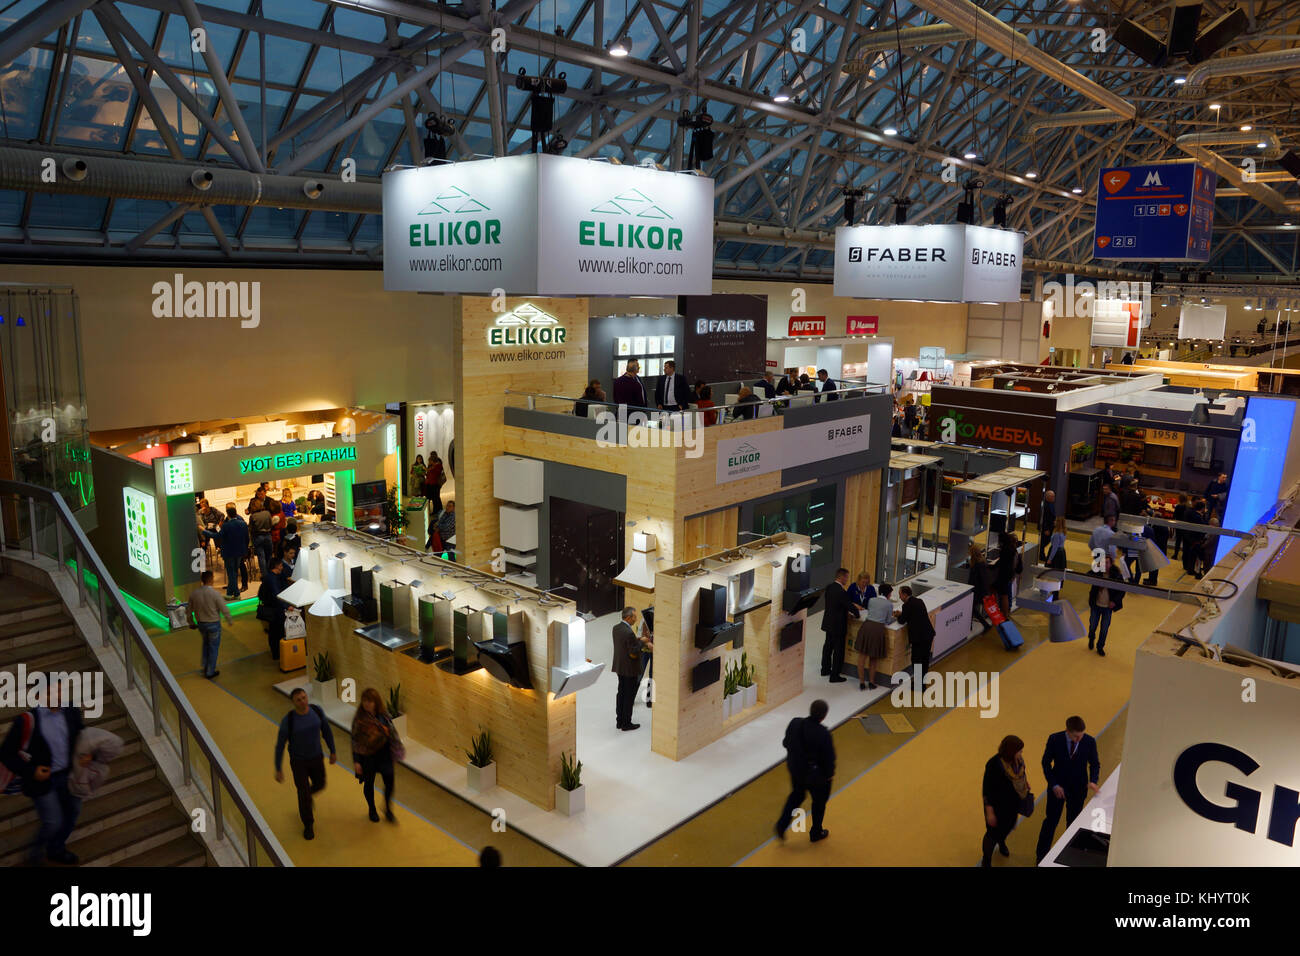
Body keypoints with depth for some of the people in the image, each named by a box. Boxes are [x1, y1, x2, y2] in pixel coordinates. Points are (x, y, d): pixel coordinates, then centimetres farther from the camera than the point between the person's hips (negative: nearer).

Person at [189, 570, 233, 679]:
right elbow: (224, 609, -16)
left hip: (201, 623, 5)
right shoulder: (215, 593, -22)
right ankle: (210, 672, 19)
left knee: (206, 643, 29)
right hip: (213, 624, -5)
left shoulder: (194, 593, -7)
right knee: (213, 648, 10)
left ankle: (205, 666, 31)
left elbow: (190, 610, 5)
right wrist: (230, 621, 0)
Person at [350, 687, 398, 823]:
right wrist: (356, 761, -11)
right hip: (367, 755, -2)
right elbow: (355, 740, -11)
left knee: (389, 782, 0)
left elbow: (392, 730, 7)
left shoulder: (384, 714, -7)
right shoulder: (359, 719, -17)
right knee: (369, 783, 15)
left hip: (384, 752, 2)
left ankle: (388, 810, 24)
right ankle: (372, 810, 40)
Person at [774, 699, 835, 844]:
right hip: (816, 774, -4)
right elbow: (829, 757, -20)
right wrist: (830, 774, -1)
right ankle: (816, 833, 40)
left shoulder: (794, 723, -16)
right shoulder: (823, 734, -31)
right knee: (819, 801, 22)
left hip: (795, 768, 4)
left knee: (796, 795, 29)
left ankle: (782, 824, 20)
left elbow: (786, 743, -1)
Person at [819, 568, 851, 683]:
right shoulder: (842, 592, -24)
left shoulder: (829, 587, 1)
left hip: (828, 623, 8)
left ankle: (825, 669, 37)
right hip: (838, 625, -8)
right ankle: (834, 676, 10)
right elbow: (849, 606, -18)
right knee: (838, 650, 3)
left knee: (828, 646, 22)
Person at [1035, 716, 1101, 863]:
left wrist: (1093, 781, -20)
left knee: (1073, 822, 18)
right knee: (1051, 822, 10)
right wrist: (1054, 785, -16)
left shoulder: (1089, 741, -15)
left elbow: (1095, 764, -2)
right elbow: (1046, 763, -8)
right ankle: (1041, 857, 25)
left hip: (1078, 789, 1)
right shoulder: (1055, 739, -19)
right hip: (1057, 787, -1)